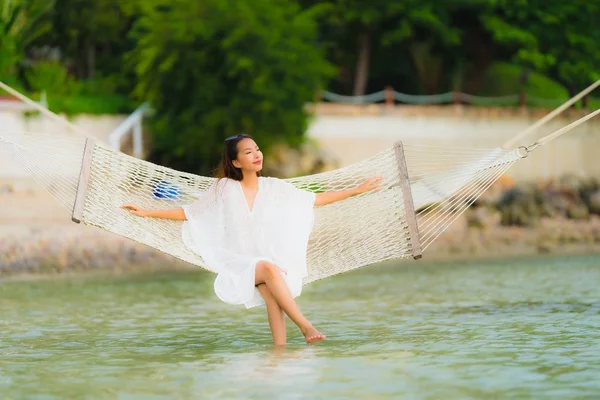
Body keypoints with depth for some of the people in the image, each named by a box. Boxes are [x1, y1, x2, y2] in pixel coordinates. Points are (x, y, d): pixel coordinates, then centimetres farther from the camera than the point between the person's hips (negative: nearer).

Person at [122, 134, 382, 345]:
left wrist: (357, 190, 9)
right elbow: (189, 213, 8)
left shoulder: (274, 188, 7)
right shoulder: (224, 189, 1)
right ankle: (305, 326, -38)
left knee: (273, 297, -33)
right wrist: (146, 213, 2)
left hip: (275, 259, 2)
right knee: (270, 270, -36)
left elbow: (314, 200, 12)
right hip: (240, 263, -2)